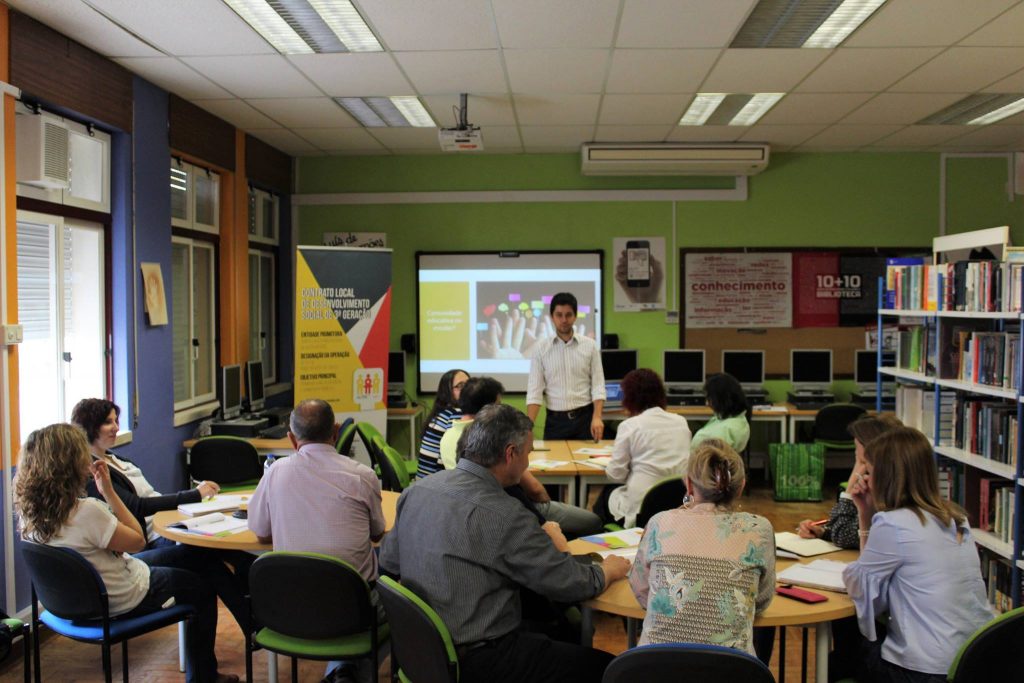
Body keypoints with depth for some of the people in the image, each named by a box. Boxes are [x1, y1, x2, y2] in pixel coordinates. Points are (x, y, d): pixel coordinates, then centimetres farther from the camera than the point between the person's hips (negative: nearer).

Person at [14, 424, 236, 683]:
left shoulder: (29, 510, -11)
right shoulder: (86, 511, -36)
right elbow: (138, 540, -20)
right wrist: (109, 491, -20)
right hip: (120, 603, -8)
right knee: (203, 588, 15)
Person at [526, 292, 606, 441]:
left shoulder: (590, 346, 1)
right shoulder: (541, 350, 2)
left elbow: (598, 385, -2)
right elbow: (535, 391, -2)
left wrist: (597, 417, -16)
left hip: (585, 417, 0)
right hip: (555, 420, 0)